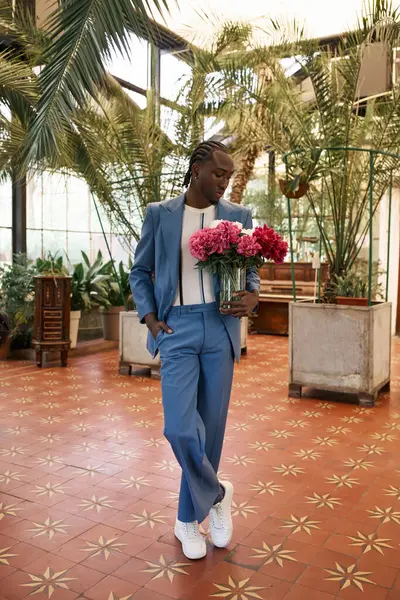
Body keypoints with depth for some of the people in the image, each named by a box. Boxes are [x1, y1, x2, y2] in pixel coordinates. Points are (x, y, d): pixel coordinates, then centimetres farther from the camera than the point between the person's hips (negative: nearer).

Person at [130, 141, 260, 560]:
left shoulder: (239, 216, 7)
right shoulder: (160, 214, 5)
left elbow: (250, 270, 12)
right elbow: (140, 271, 11)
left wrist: (252, 297, -11)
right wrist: (149, 318, -3)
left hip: (220, 327, 2)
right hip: (177, 327, -1)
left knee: (211, 426, 7)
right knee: (181, 427, -12)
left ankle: (188, 518, 27)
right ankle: (216, 495, 18)